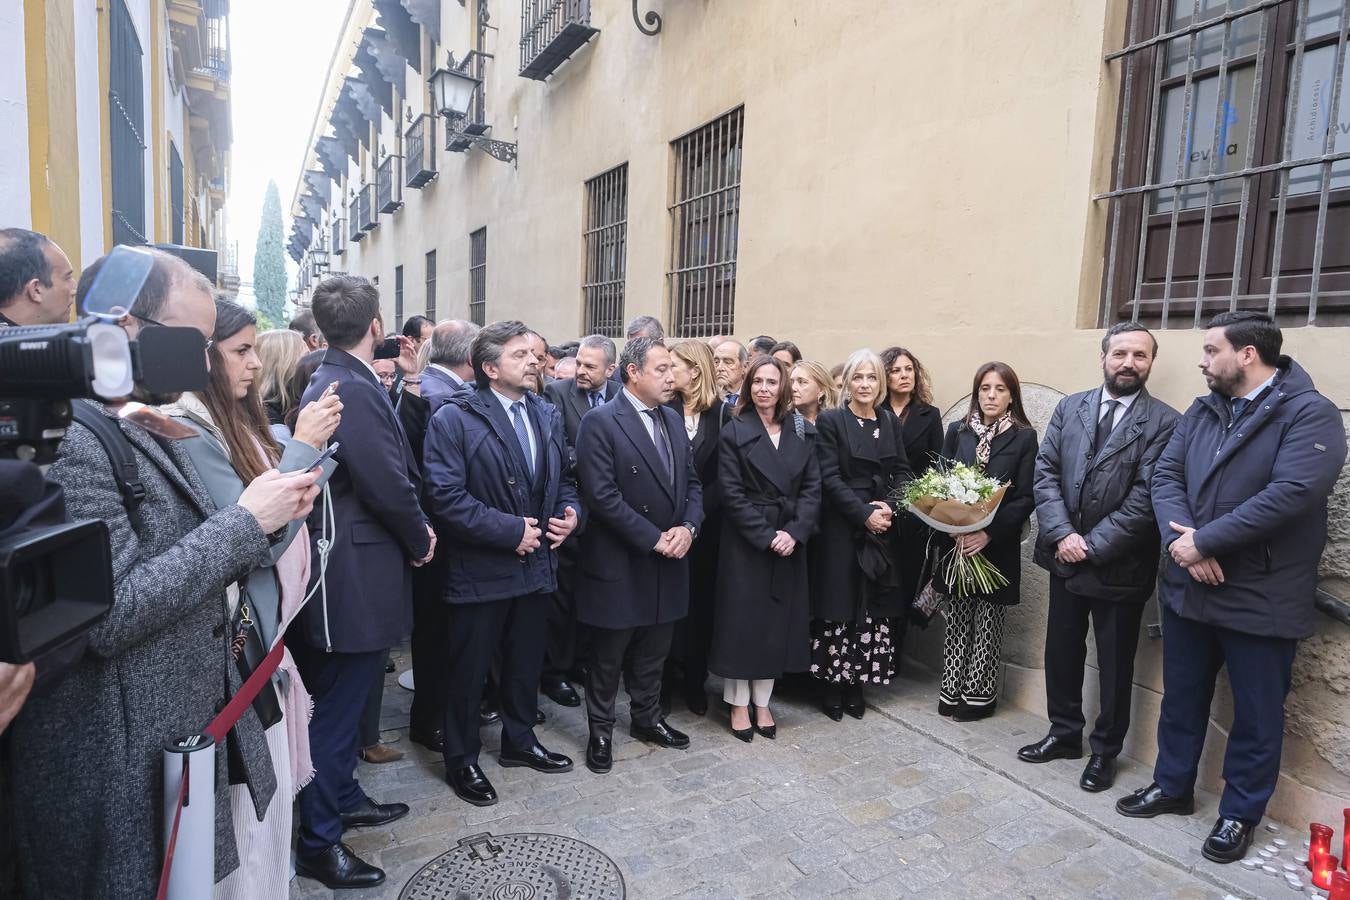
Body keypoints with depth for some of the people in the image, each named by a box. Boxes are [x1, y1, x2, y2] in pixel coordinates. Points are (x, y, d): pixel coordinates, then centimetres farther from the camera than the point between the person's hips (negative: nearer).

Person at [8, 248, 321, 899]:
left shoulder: (154, 430, 9)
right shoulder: (66, 439, -20)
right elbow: (108, 613, -26)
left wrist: (268, 517, -3)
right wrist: (244, 521, -21)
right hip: (124, 771, -8)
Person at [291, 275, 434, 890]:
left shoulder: (332, 381, 10)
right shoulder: (353, 389, -22)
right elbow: (388, 484, -22)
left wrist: (411, 530, 6)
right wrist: (419, 540, -7)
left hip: (351, 566, 10)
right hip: (356, 573, -10)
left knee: (341, 698, 22)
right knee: (336, 707, 4)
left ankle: (342, 799, 40)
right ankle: (318, 842, 19)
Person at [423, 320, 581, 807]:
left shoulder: (547, 415, 7)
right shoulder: (454, 419, -14)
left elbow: (563, 477, 16)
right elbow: (446, 496, -21)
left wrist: (570, 511, -5)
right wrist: (511, 531, -22)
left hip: (535, 565, 6)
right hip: (480, 570, -6)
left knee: (526, 662, 21)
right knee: (468, 671, 10)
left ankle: (519, 740, 42)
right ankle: (461, 759, 30)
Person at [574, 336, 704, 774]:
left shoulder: (672, 419, 9)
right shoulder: (601, 422, -14)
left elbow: (691, 482, 11)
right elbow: (601, 495, -21)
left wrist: (688, 527, -7)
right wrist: (653, 539, -19)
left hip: (668, 561, 6)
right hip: (619, 564, -6)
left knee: (653, 652, 20)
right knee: (608, 655, 11)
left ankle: (647, 718, 39)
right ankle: (601, 730, 29)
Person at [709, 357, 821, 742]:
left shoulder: (801, 431, 6)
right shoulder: (734, 432, -4)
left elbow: (812, 487, 2)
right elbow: (732, 493, -10)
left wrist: (794, 532, -11)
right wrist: (766, 536, -15)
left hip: (790, 542, 4)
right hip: (745, 543, -3)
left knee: (776, 622, 9)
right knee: (742, 620, 4)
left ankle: (762, 703, 23)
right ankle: (738, 704, 19)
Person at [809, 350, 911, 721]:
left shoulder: (890, 421, 11)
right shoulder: (830, 420, -3)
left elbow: (902, 471, 9)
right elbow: (830, 478, -10)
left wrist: (888, 506, -9)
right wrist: (864, 514, -16)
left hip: (882, 528, 4)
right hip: (841, 528, -4)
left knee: (874, 607, 6)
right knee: (838, 605, 1)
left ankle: (856, 685, 18)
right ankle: (832, 686, 13)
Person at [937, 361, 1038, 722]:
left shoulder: (1024, 437, -2)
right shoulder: (957, 431, 5)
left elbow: (1026, 497, -7)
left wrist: (989, 532, -18)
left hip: (998, 546, -2)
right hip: (956, 542, 2)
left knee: (987, 621, 6)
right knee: (957, 618, 9)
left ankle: (979, 695, 19)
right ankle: (952, 692, 20)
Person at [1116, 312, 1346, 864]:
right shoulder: (1201, 412, 8)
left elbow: (1291, 493, -24)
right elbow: (1166, 476, 0)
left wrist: (1204, 541, -22)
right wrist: (1180, 539, -17)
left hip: (1261, 599, -6)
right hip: (1187, 588, 6)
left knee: (1255, 715, 11)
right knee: (1181, 697, 19)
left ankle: (1240, 815, 29)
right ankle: (1172, 786, 37)